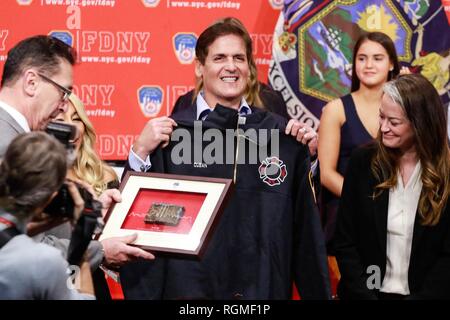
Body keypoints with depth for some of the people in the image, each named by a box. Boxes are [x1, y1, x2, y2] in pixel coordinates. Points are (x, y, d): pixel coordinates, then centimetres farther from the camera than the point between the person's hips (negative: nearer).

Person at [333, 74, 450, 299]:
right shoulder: (363, 162, 1)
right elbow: (345, 242, 2)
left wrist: (419, 298, -11)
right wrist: (365, 296, -7)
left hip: (425, 294, -1)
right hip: (365, 292, 1)